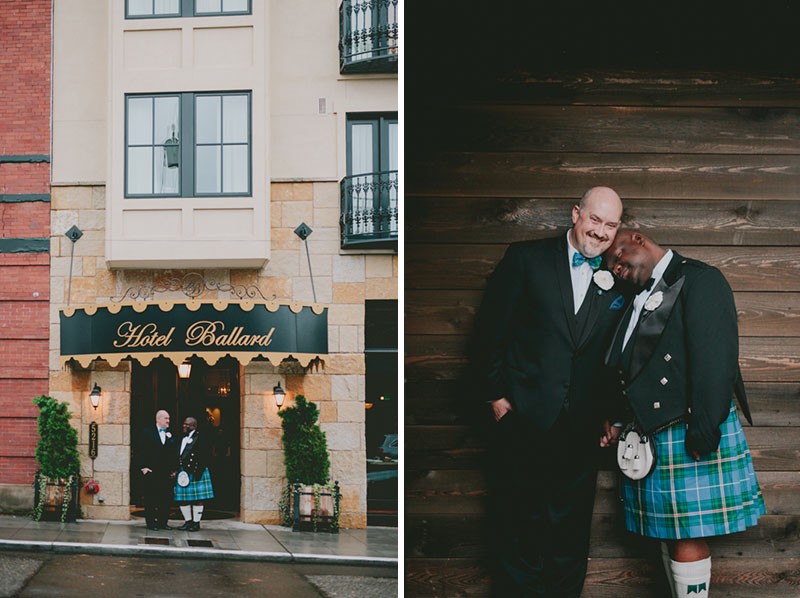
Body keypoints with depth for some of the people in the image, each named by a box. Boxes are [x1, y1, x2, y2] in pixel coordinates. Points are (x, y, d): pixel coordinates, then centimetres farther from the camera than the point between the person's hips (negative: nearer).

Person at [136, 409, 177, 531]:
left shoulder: (170, 435, 11)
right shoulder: (147, 432, 1)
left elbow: (174, 454, 11)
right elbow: (141, 451, -2)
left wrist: (173, 469, 6)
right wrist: (143, 467, -10)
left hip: (166, 473, 4)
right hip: (151, 472, -4)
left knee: (166, 498, 4)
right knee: (150, 499, 1)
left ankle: (163, 522, 13)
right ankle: (151, 522, 8)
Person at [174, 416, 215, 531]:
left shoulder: (201, 438, -6)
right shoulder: (182, 439, 15)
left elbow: (206, 456, -11)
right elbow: (178, 456, 17)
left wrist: (198, 471, -17)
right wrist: (177, 470, 6)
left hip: (195, 473, -7)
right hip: (182, 473, 7)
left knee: (197, 499, -2)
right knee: (182, 499, 7)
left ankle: (196, 523, 5)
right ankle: (188, 521, 18)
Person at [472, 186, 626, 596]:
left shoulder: (616, 282, 7)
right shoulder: (527, 258, -1)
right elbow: (490, 329, -2)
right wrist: (494, 394, -6)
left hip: (581, 429, 3)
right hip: (522, 420, -2)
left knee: (570, 533, 10)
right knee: (516, 527, 7)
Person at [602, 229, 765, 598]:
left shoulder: (699, 279, -8)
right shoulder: (642, 299, 18)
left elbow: (715, 357, -18)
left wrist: (703, 432, -22)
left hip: (690, 431, -8)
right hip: (651, 436, 8)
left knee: (687, 536, -5)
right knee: (670, 535, 12)